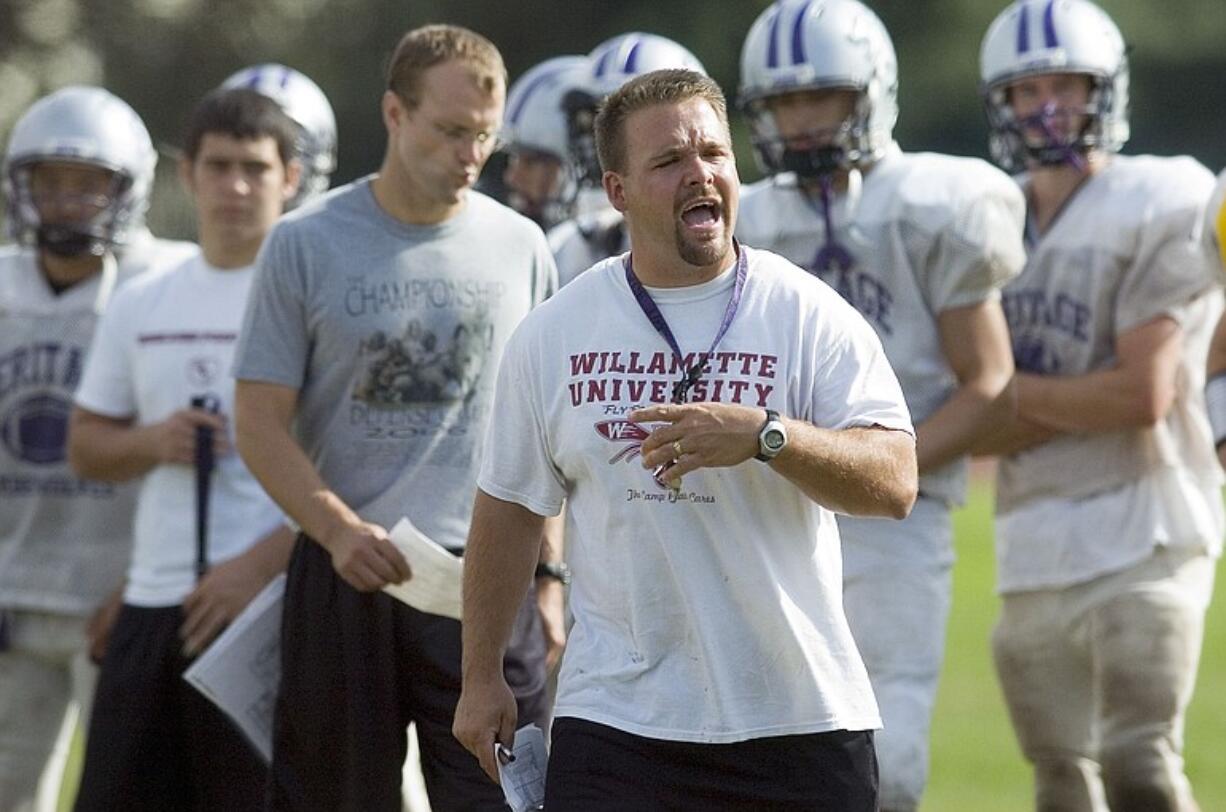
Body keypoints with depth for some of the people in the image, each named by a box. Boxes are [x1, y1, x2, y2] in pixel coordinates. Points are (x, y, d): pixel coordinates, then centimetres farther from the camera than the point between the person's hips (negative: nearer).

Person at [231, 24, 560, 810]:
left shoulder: (518, 247, 8)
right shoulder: (307, 245, 1)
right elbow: (261, 426, -1)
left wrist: (549, 575, 9)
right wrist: (341, 531, -17)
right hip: (347, 576, -1)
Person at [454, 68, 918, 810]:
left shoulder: (811, 318, -3)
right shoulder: (553, 336, 5)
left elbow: (895, 484, -13)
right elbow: (512, 507, 13)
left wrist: (764, 435, -28)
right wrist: (482, 674, 14)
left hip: (799, 721, -1)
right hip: (617, 717, 1)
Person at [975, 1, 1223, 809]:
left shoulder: (1161, 208, -5)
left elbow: (1146, 395, -13)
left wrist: (1014, 392, -3)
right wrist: (1082, 399, -11)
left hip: (1140, 540, -6)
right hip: (1034, 559, 6)